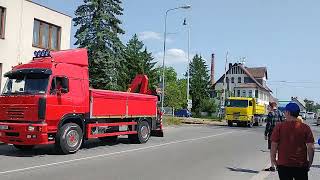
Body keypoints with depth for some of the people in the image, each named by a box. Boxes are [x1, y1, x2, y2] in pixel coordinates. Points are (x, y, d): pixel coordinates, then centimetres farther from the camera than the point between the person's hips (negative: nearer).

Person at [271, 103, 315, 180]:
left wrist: (273, 159, 5)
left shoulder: (279, 127, -9)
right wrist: (310, 162, 7)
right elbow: (311, 147, -6)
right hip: (301, 165, 1)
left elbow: (274, 145, -8)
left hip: (283, 164, -1)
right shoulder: (305, 127, -5)